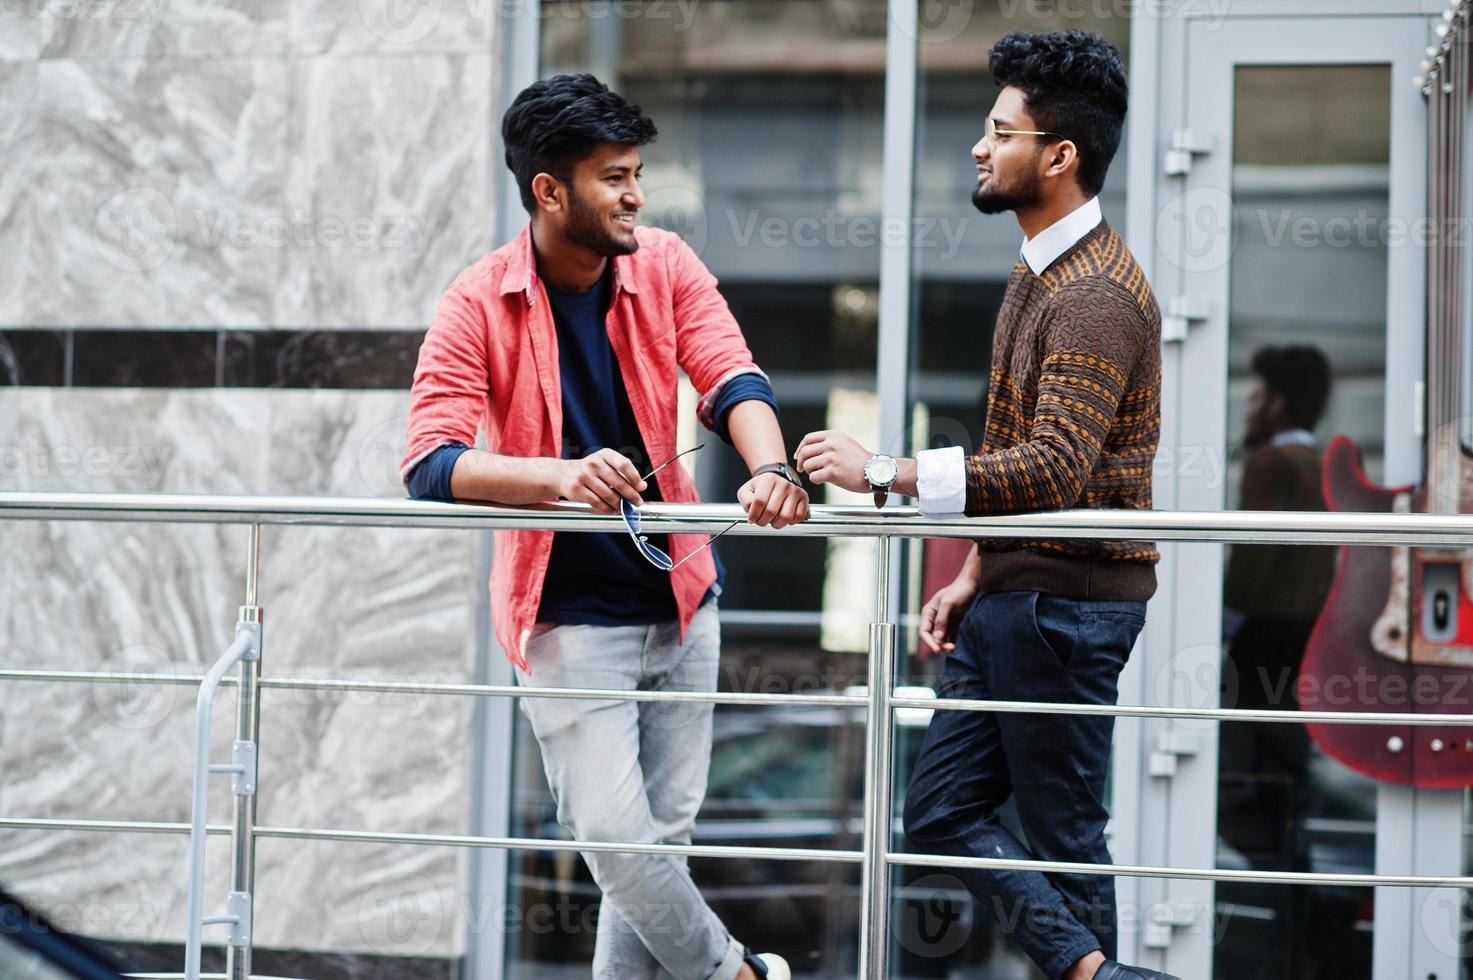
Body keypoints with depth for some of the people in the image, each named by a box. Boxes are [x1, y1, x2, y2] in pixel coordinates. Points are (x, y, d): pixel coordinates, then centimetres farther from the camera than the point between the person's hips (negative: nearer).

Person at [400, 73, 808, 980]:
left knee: (665, 830, 9)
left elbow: (732, 380, -14)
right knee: (614, 832, -11)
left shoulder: (665, 267, -2)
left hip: (679, 599, 4)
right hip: (570, 615, -4)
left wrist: (770, 470, -37)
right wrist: (561, 475, -40)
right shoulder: (480, 305, -13)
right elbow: (430, 465, -22)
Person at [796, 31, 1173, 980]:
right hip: (1011, 598, 10)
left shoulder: (1094, 296, -18)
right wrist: (974, 578, 18)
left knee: (1062, 830, -2)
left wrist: (884, 471, -29)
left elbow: (1054, 470, -28)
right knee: (943, 809, 6)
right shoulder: (1042, 275, 16)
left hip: (1065, 606, -10)